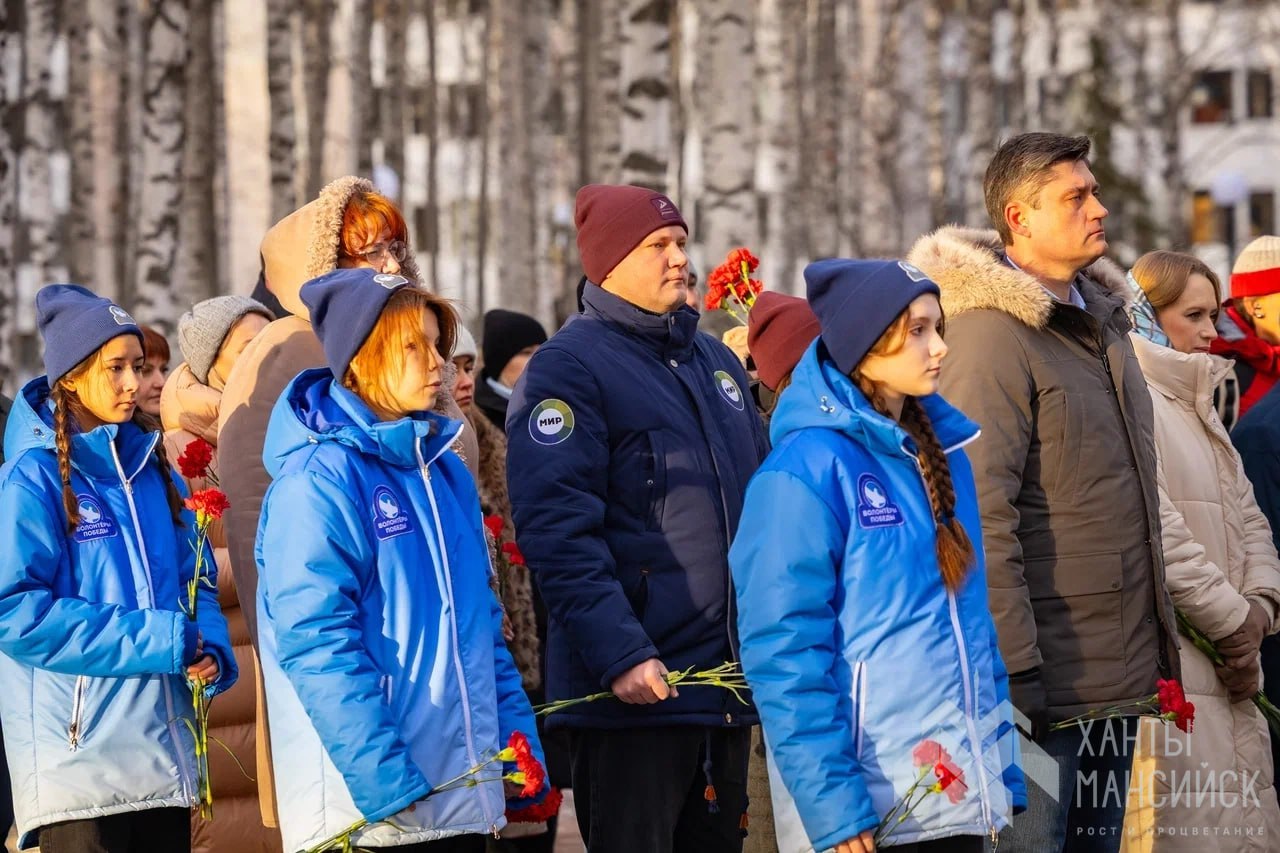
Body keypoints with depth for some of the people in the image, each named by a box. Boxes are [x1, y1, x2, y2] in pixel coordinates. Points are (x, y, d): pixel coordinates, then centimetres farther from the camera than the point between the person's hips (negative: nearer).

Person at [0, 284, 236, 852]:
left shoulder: (152, 469, 14)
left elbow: (197, 582, 17)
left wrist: (211, 651, -6)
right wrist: (161, 640, -17)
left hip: (164, 756, 6)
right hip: (78, 758, -6)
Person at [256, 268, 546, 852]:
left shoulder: (445, 470, 14)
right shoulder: (320, 479, -11)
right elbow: (316, 644, -18)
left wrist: (523, 753, 11)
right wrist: (387, 782, -22)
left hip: (463, 801, 7)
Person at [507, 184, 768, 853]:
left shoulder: (715, 361, 17)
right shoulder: (569, 366, -8)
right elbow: (558, 529, -18)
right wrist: (620, 654, -26)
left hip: (729, 683, 8)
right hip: (634, 692, -8)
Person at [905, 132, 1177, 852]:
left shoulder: (1104, 320, 15)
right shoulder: (995, 335, -13)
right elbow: (981, 517, -19)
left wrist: (1160, 647, 18)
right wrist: (1012, 672, -22)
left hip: (1122, 671, 8)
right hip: (1046, 679, -8)